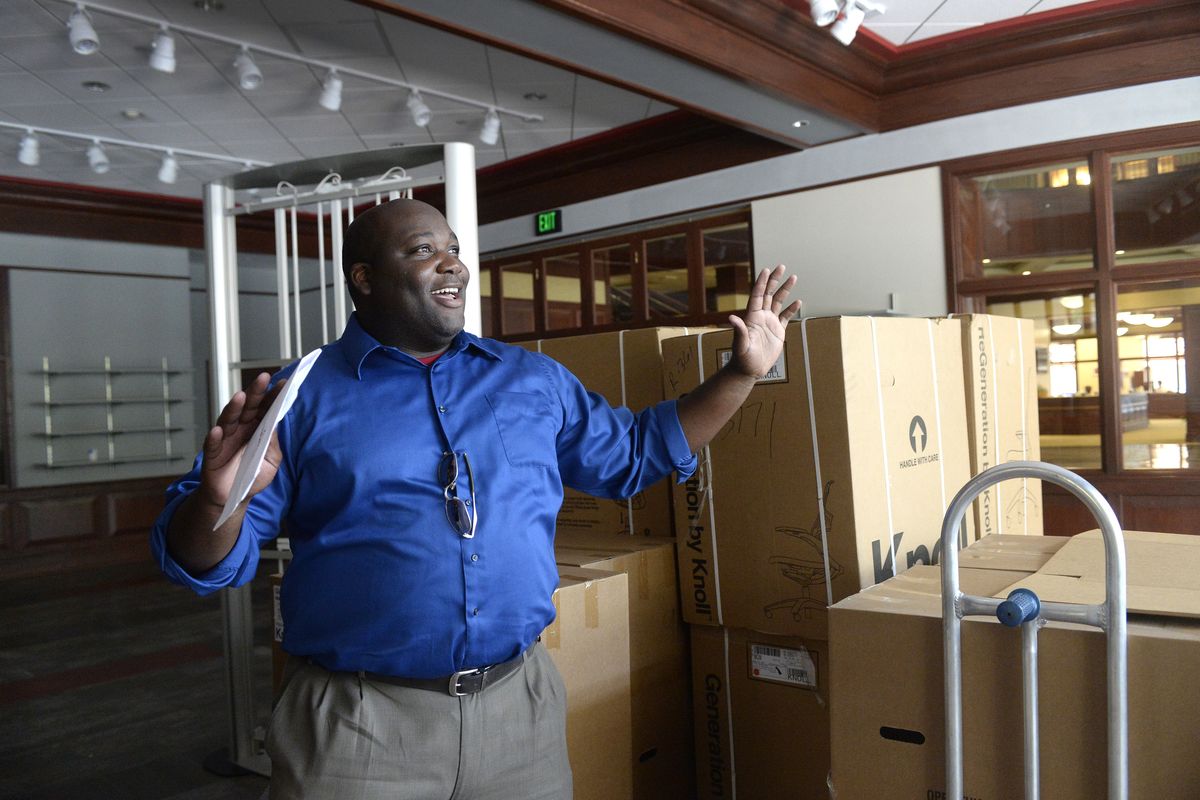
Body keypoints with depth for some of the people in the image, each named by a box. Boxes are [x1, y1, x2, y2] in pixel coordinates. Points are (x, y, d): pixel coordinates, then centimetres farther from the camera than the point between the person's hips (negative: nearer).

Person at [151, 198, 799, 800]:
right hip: (357, 720, -3)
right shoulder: (300, 398, -4)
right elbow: (202, 561, -4)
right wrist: (219, 496, -28)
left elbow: (632, 453, 16)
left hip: (521, 704, 4)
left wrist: (743, 372, 11)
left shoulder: (537, 381, 8)